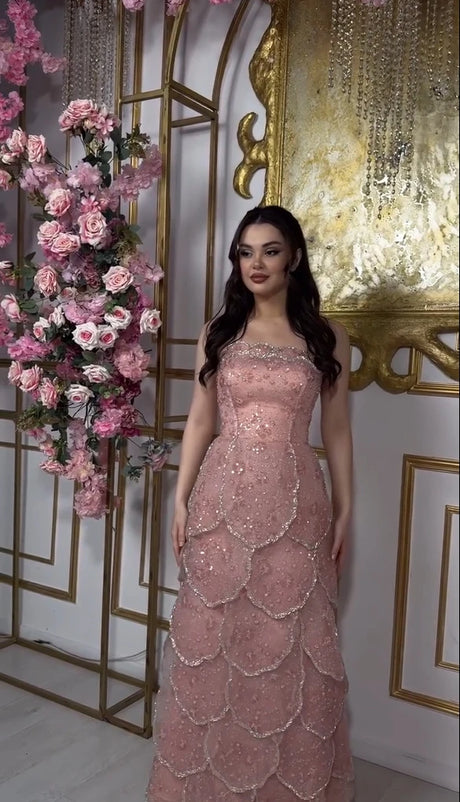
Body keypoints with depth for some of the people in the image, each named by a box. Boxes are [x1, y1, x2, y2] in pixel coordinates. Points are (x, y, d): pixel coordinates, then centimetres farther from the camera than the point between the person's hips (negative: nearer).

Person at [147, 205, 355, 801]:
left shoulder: (327, 338, 4)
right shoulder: (218, 332, 7)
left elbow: (336, 431, 6)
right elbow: (199, 421, 7)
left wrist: (344, 510, 4)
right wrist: (181, 498, 2)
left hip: (295, 502, -1)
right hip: (223, 496, 1)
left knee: (290, 646, 7)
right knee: (213, 638, 9)